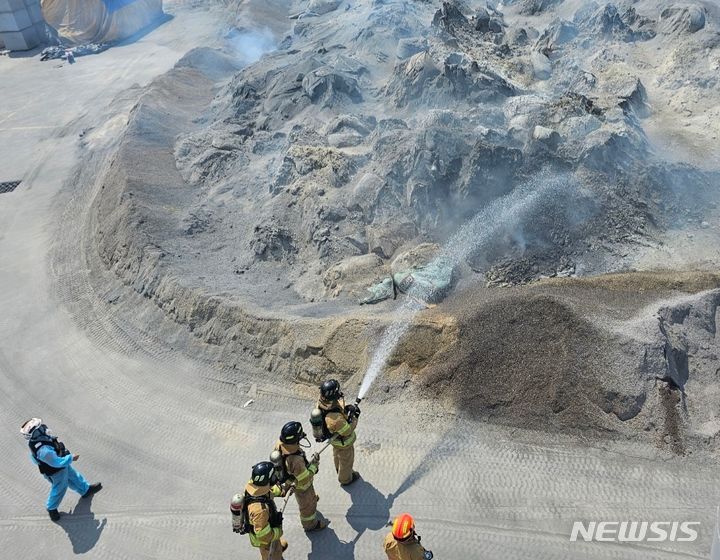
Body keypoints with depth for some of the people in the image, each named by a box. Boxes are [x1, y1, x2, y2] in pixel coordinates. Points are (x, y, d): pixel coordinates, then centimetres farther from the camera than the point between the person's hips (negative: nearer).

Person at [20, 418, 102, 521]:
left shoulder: (36, 440, -18)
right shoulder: (44, 451, -46)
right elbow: (57, 462, -35)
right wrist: (71, 458, -21)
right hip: (57, 473, -8)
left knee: (74, 477, 28)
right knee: (59, 490, 18)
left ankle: (86, 490, 51)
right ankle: (51, 508, 45)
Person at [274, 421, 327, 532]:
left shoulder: (280, 444, -27)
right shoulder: (296, 460, -49)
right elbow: (305, 479, -33)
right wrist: (314, 464, -22)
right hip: (302, 485, -7)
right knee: (307, 504, 24)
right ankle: (310, 525, 49)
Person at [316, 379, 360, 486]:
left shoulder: (321, 402, -26)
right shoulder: (335, 418, -48)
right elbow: (347, 431, -30)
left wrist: (345, 408, -18)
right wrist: (354, 417, -19)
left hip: (333, 437, 7)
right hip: (343, 442, -7)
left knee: (337, 455, 35)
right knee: (346, 460, 25)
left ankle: (340, 471, 64)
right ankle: (345, 479, 53)